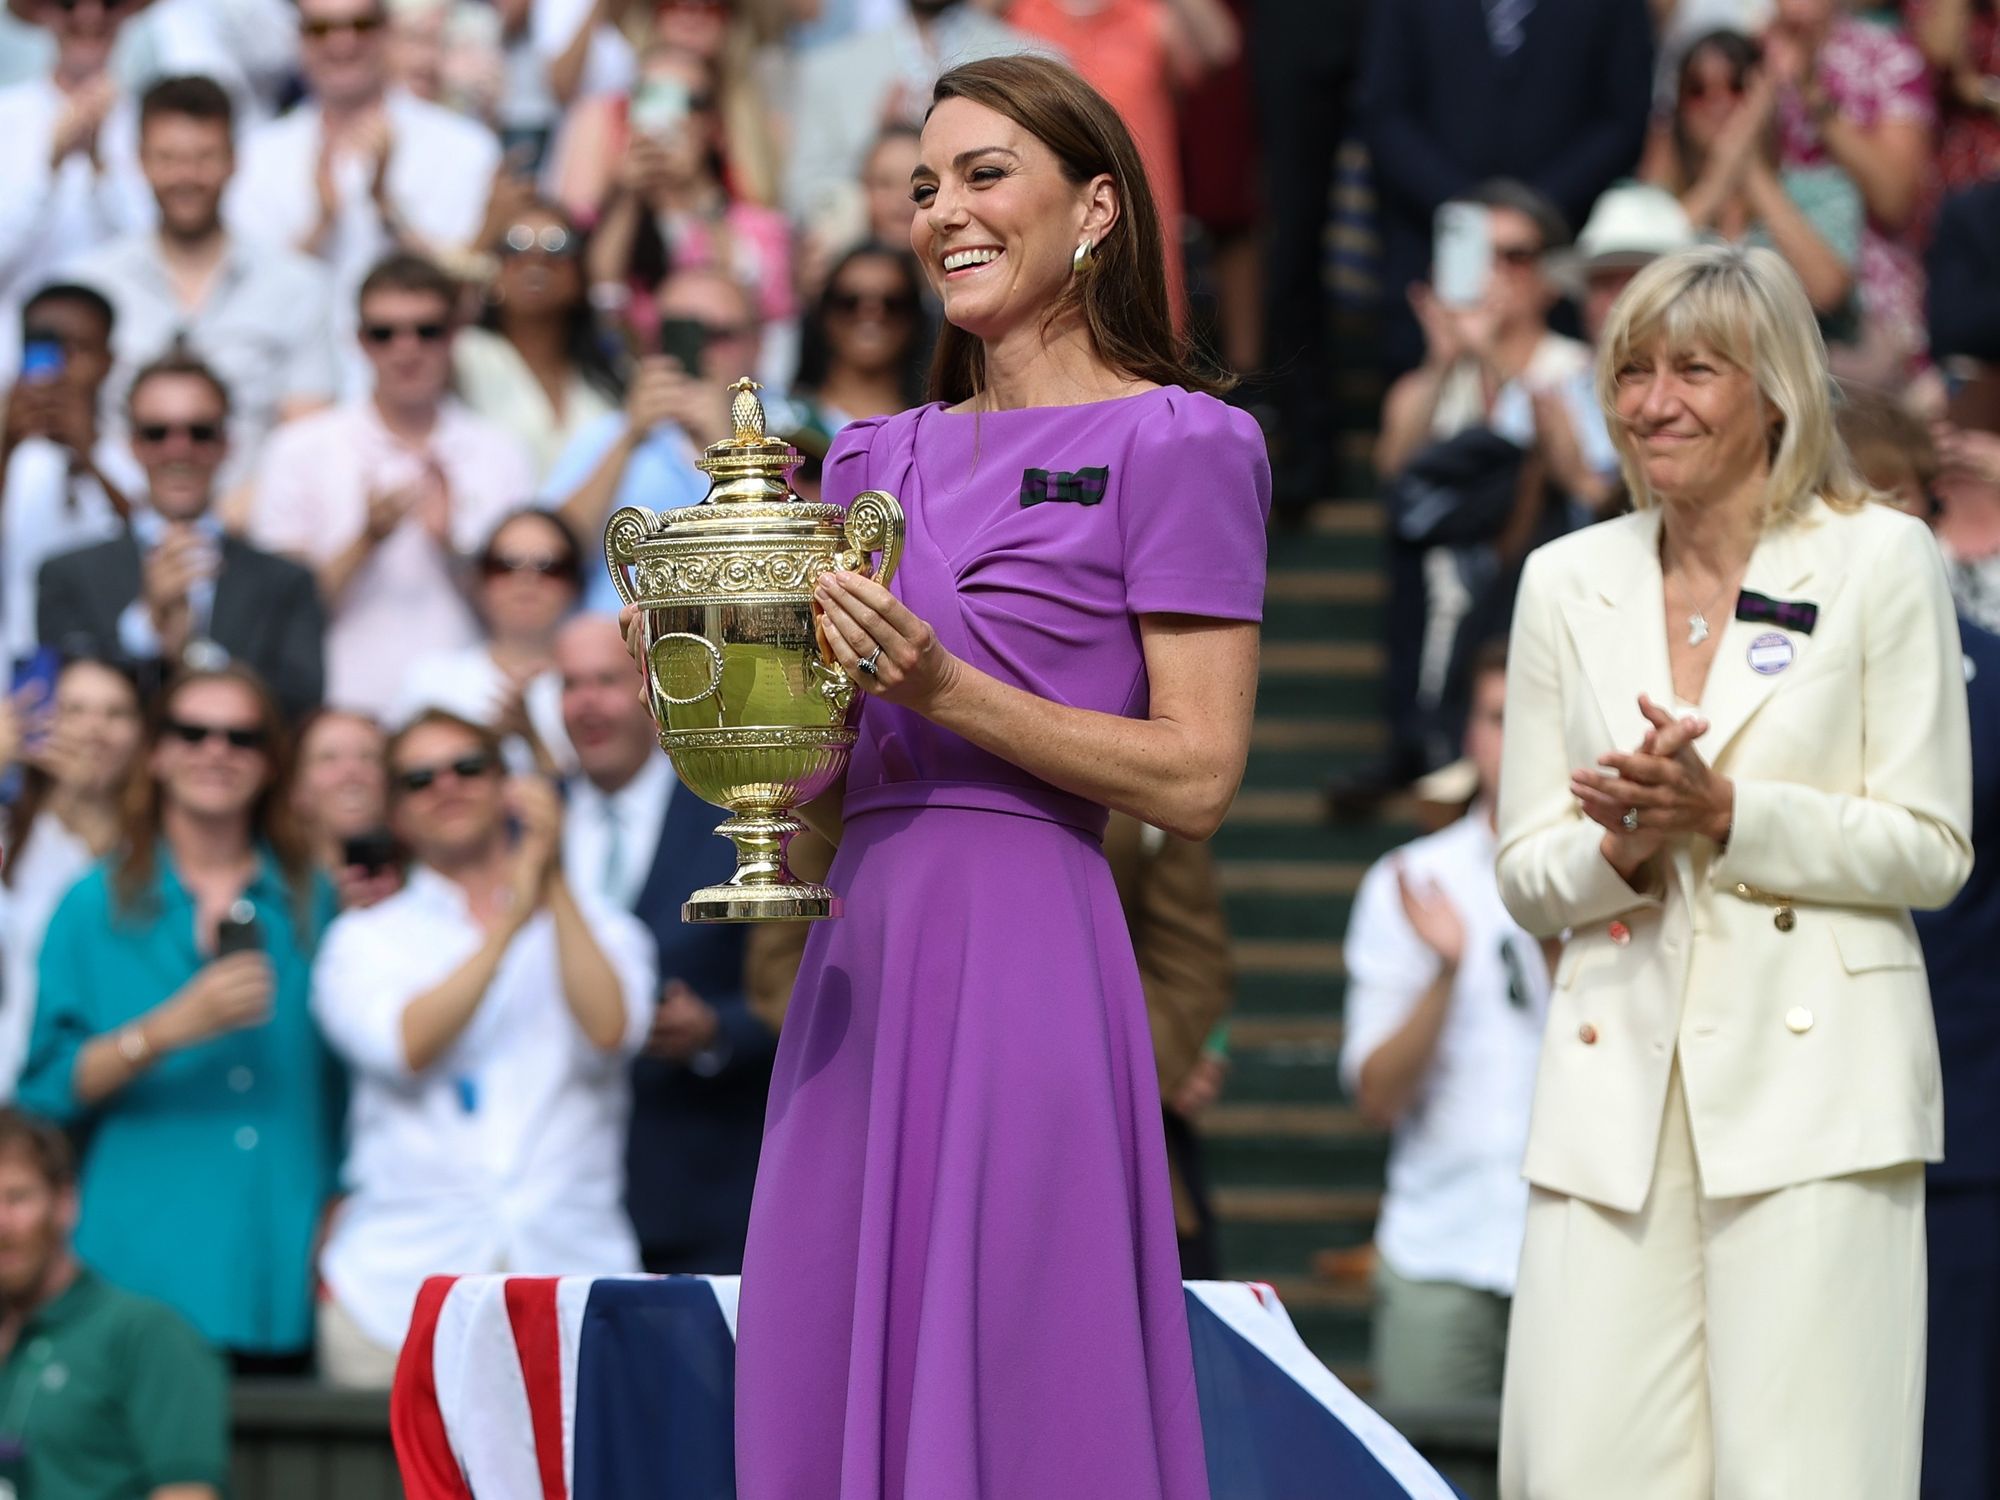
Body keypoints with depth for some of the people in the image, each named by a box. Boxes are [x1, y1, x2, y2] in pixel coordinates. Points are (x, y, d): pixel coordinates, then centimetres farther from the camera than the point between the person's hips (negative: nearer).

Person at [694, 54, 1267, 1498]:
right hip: (861, 952, 7)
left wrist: (947, 691, -15)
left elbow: (1197, 778, -9)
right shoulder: (882, 458, 18)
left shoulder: (1175, 446, -2)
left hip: (1020, 954, -7)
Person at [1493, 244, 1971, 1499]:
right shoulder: (1570, 582, 13)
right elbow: (1526, 875, 13)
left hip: (1812, 1076, -3)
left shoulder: (1881, 561, 3)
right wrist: (1622, 845, -9)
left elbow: (1931, 851, -1)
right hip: (1617, 1078, 3)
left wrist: (1724, 812, -13)